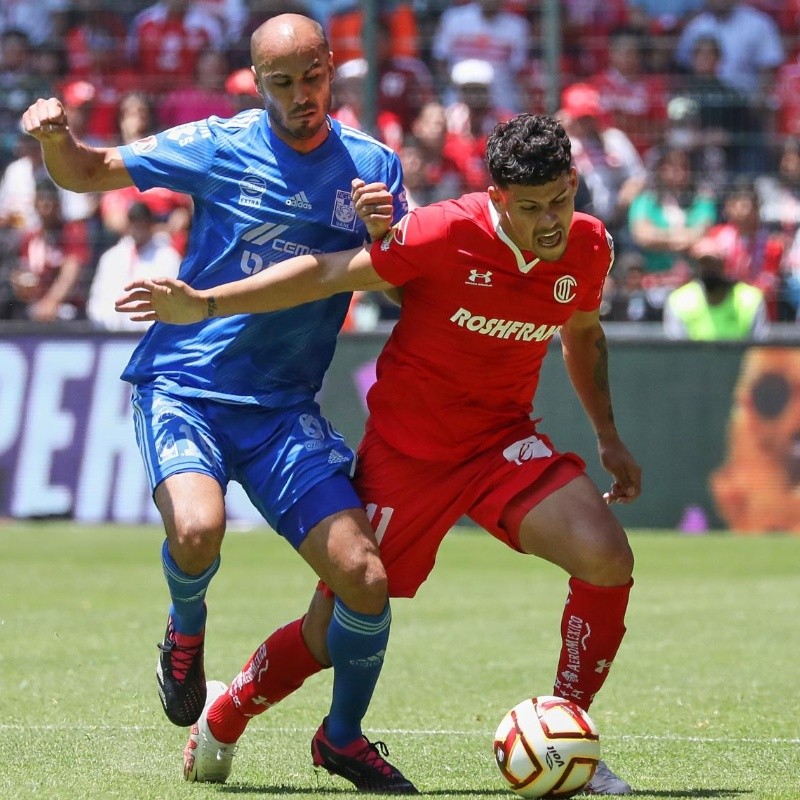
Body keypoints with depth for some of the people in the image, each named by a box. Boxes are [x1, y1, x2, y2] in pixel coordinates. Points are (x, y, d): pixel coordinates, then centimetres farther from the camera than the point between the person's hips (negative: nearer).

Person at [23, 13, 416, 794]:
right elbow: (86, 172, 6)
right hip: (184, 385, -2)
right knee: (197, 528, -33)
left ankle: (343, 736, 17)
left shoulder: (371, 165, 3)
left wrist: (390, 232, -15)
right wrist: (53, 137, -17)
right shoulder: (217, 146, -3)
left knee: (364, 577, -11)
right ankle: (185, 634, 5)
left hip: (282, 406, 3)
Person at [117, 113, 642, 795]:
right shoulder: (447, 235, -22)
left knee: (608, 560, -19)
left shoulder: (589, 247, -6)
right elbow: (327, 273, -15)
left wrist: (607, 435, 16)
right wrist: (204, 305, -19)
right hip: (406, 451, -4)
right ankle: (222, 722, 29)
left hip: (504, 443, 4)